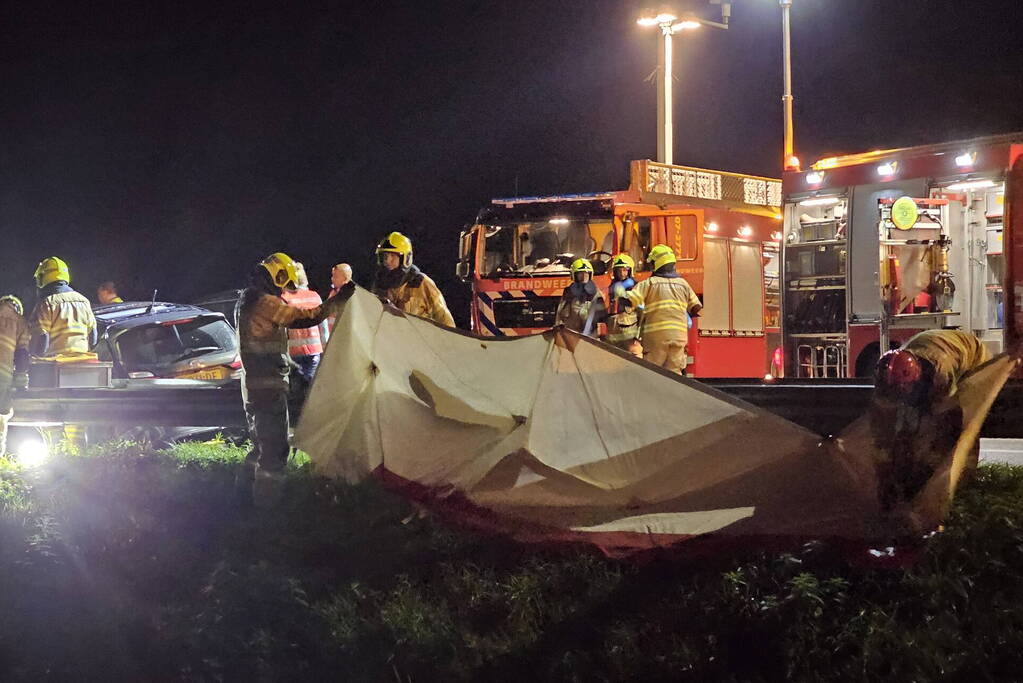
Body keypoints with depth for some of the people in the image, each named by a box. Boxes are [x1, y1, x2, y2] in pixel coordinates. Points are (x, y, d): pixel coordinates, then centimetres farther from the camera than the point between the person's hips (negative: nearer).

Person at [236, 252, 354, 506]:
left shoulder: (246, 299, 15)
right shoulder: (265, 301, -18)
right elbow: (306, 318, -21)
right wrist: (339, 300, -14)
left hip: (252, 383, 10)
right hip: (269, 384, -10)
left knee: (262, 441, 22)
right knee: (275, 446, -5)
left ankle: (246, 487, 28)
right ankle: (266, 497, -2)